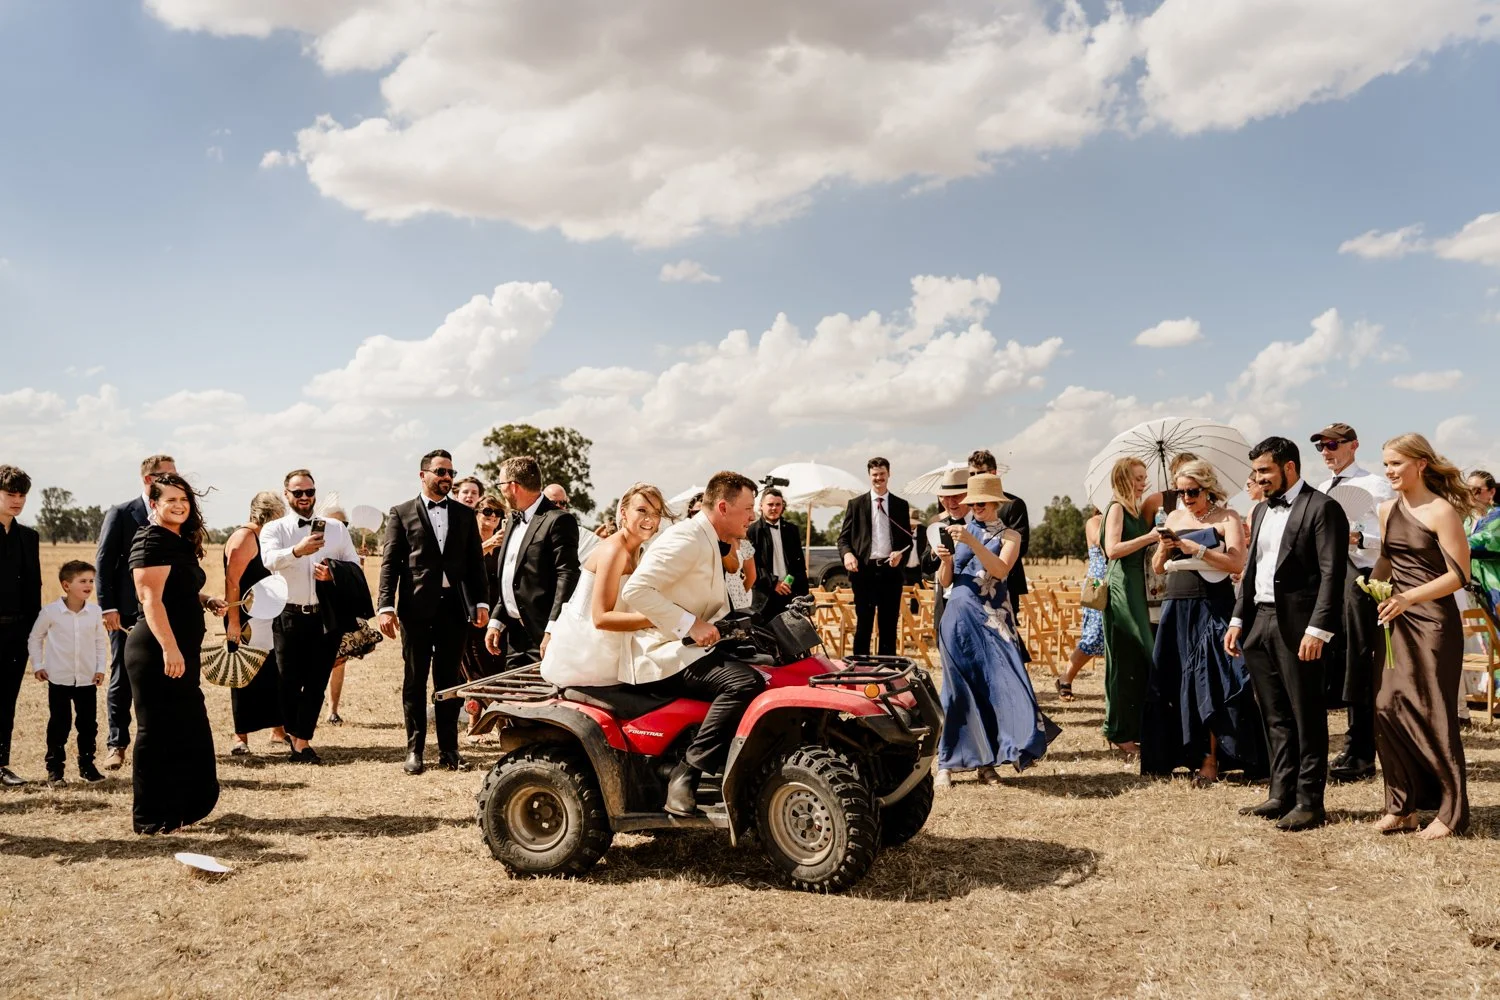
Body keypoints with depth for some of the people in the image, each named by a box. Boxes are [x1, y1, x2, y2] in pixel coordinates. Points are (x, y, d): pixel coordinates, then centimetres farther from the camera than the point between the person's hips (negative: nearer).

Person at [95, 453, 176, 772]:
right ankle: (116, 744, 14)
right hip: (128, 612, -3)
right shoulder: (120, 513, -2)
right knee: (122, 679, 5)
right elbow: (104, 561, -4)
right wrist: (108, 607, -11)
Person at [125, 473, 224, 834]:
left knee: (188, 730, 15)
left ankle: (183, 805, 27)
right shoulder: (151, 540, -13)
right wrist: (169, 649, -26)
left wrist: (207, 600, 8)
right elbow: (151, 600, -21)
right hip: (157, 653, -9)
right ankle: (151, 817, 10)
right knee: (157, 732, -1)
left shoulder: (181, 541, 15)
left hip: (181, 652, 10)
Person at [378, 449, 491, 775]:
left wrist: (481, 602, 3)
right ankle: (414, 749, 12)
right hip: (416, 608, -2)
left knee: (449, 680, 7)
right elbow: (389, 562, -1)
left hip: (454, 607, 2)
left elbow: (476, 561, 11)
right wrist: (386, 606, -9)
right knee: (415, 681, 5)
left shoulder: (465, 515, 12)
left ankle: (448, 749, 14)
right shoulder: (401, 513, 5)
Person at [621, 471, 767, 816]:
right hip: (662, 653, -11)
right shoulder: (686, 539, -15)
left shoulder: (709, 543, 18)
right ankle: (685, 775, -21)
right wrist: (689, 624, -25)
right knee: (746, 682, -27)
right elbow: (636, 589, -24)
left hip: (687, 646, 11)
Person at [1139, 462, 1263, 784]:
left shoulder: (1226, 517, -1)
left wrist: (1195, 548, -17)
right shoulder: (1174, 518, 13)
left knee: (1211, 681, -5)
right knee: (1172, 681, 3)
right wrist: (1163, 548, -7)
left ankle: (1210, 760, 2)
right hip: (1176, 607, 5)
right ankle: (1171, 754, 14)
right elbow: (1158, 567, 13)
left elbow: (1237, 563, -13)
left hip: (1213, 608, -5)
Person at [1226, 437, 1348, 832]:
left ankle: (1309, 802, 9)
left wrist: (1317, 629, -20)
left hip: (1297, 626, -8)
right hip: (1260, 622, 8)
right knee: (1275, 717, 12)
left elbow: (1332, 573, -14)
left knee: (1306, 716, 1)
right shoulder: (1262, 510, 17)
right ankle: (1281, 795, 20)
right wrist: (1238, 620, 13)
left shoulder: (1322, 508, -7)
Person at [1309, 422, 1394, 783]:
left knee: (1357, 666, -1)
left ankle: (1360, 756, 9)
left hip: (1355, 574, -7)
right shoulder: (1320, 491, 18)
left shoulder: (1373, 485, -4)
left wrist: (1357, 537, -25)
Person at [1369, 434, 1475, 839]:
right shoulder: (1387, 510, 10)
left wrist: (1409, 597, -22)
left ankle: (1451, 812, 13)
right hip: (1394, 619, 6)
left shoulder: (1441, 511, -10)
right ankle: (1402, 806, 13)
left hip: (1433, 622, -6)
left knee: (1431, 713, -1)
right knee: (1387, 708, 2)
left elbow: (1459, 575, -13)